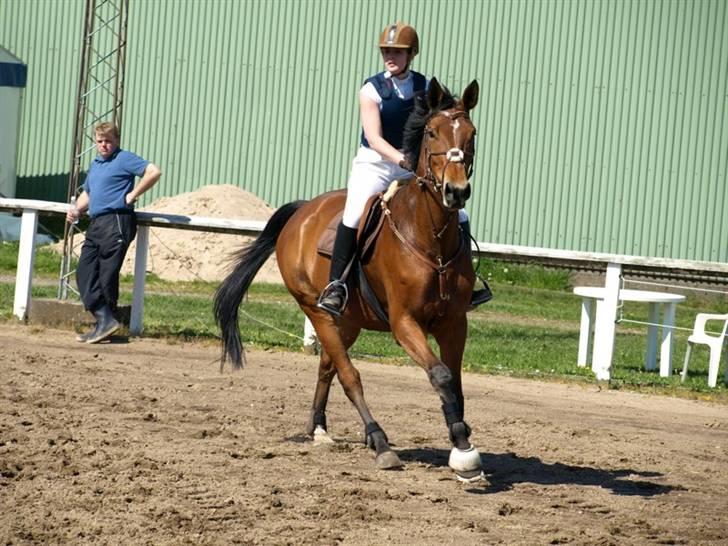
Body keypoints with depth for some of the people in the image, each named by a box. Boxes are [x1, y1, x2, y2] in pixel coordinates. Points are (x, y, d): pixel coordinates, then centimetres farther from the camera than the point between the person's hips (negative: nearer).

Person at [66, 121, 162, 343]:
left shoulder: (124, 159, -3)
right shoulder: (95, 165, 23)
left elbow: (154, 172, -13)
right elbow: (87, 194, 33)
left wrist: (132, 195, -10)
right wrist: (77, 210, 12)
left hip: (116, 222, -9)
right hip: (96, 224, 9)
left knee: (107, 275, -7)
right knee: (84, 273, -2)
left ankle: (106, 321, -3)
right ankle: (104, 320, -5)